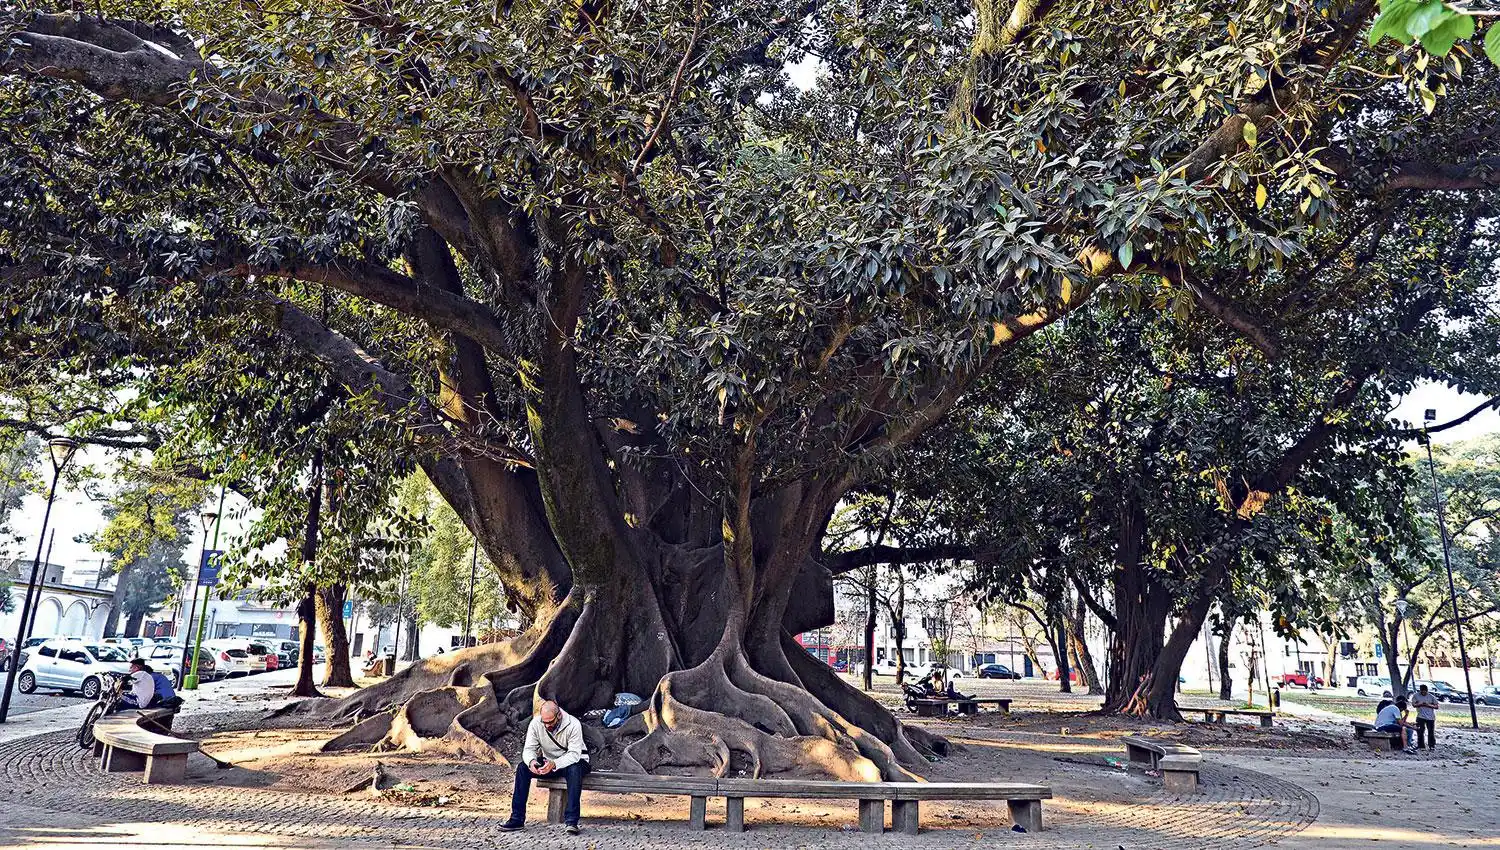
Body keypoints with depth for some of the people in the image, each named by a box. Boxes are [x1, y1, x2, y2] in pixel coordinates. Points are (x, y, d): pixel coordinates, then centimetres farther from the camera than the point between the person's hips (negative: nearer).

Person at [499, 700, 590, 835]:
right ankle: (517, 818, -17)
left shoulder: (573, 725, -26)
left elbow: (574, 754, -31)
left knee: (574, 770, -39)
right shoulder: (536, 723, -14)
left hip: (573, 761, -4)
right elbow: (529, 748, -16)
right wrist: (531, 761, -40)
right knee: (522, 767, -20)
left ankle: (571, 821, -37)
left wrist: (554, 764, -49)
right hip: (549, 761, 4)